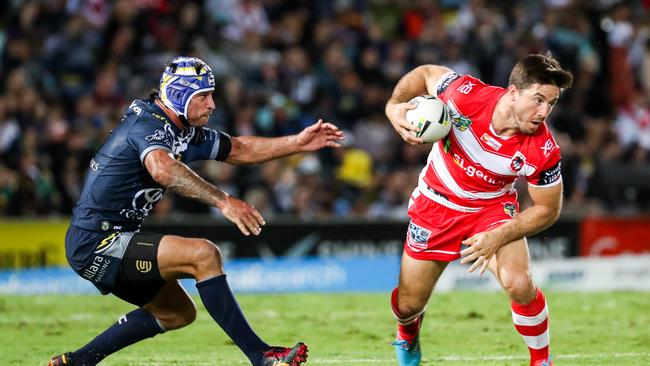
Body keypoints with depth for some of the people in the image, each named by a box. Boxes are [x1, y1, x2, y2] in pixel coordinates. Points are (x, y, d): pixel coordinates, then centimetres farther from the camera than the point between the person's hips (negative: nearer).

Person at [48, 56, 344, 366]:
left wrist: (299, 142, 12)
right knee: (204, 254, -21)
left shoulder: (186, 133, 11)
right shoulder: (148, 124, -18)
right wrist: (223, 201, -45)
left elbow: (239, 150, 22)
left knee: (178, 313, 22)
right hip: (95, 243, -11)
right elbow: (163, 170, -40)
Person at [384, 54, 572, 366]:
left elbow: (548, 209, -14)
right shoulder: (466, 94, -30)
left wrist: (499, 237, -25)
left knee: (518, 284, -27)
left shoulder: (543, 151, -29)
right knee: (409, 305, 9)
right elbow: (425, 74, -9)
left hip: (493, 208, -1)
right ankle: (407, 337, 49)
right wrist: (394, 106, -27)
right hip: (436, 203, 1)